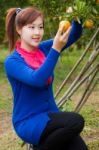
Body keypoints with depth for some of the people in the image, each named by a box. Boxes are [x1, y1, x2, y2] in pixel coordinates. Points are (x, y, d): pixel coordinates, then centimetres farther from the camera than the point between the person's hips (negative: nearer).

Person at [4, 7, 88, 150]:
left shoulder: (44, 49, 4)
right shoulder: (12, 61, -13)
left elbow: (75, 34, -2)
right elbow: (37, 80, -29)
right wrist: (56, 49, -35)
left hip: (50, 115, 5)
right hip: (28, 122, -5)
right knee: (76, 121, -28)